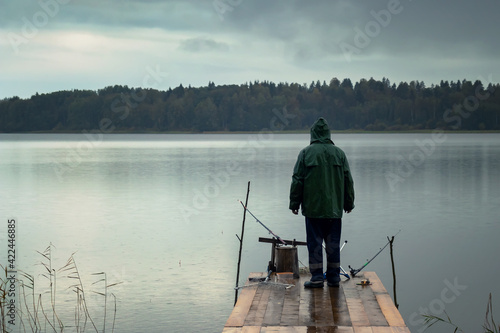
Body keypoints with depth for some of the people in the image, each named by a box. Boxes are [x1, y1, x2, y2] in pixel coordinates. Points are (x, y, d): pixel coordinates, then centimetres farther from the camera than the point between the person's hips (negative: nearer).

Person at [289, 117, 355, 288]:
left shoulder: (306, 153, -4)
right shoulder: (339, 153, 5)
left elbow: (297, 181, -3)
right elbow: (348, 181, 9)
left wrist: (294, 203, 5)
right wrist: (349, 203, 18)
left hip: (313, 208, -3)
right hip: (334, 208, 3)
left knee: (315, 242, 1)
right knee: (333, 242, 8)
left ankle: (317, 277, 0)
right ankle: (333, 277, 12)